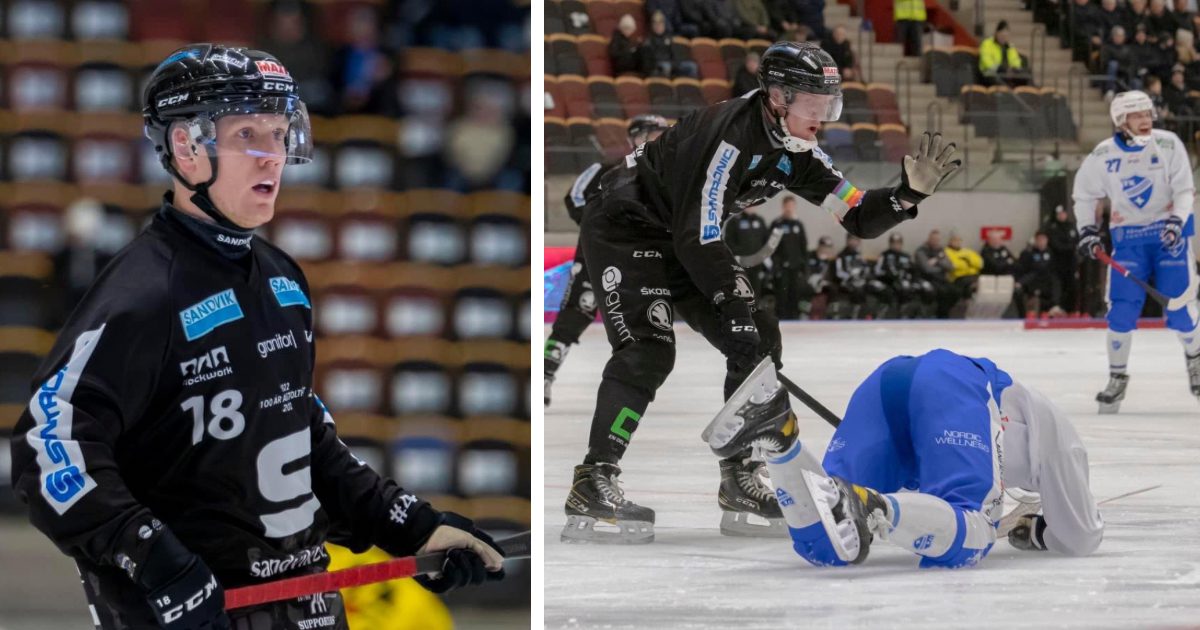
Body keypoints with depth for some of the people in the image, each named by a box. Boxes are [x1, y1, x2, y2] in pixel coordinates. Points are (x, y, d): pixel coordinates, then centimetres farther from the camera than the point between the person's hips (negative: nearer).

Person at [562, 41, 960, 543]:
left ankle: (739, 480, 6)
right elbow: (696, 239, -30)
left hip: (689, 241, 9)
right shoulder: (728, 135, -29)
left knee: (759, 341, 0)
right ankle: (592, 483, -22)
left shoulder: (795, 152, -2)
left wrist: (911, 192, -16)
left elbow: (859, 219, 1)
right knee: (647, 352, -25)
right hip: (625, 231, -9)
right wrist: (734, 309, -29)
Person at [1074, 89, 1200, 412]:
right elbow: (1084, 194, 10)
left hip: (1170, 234, -1)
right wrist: (1087, 231, 0)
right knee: (1121, 309, -7)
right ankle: (1117, 379, 6)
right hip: (1127, 237, 1)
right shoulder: (1103, 154, -5)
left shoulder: (1168, 144, -8)